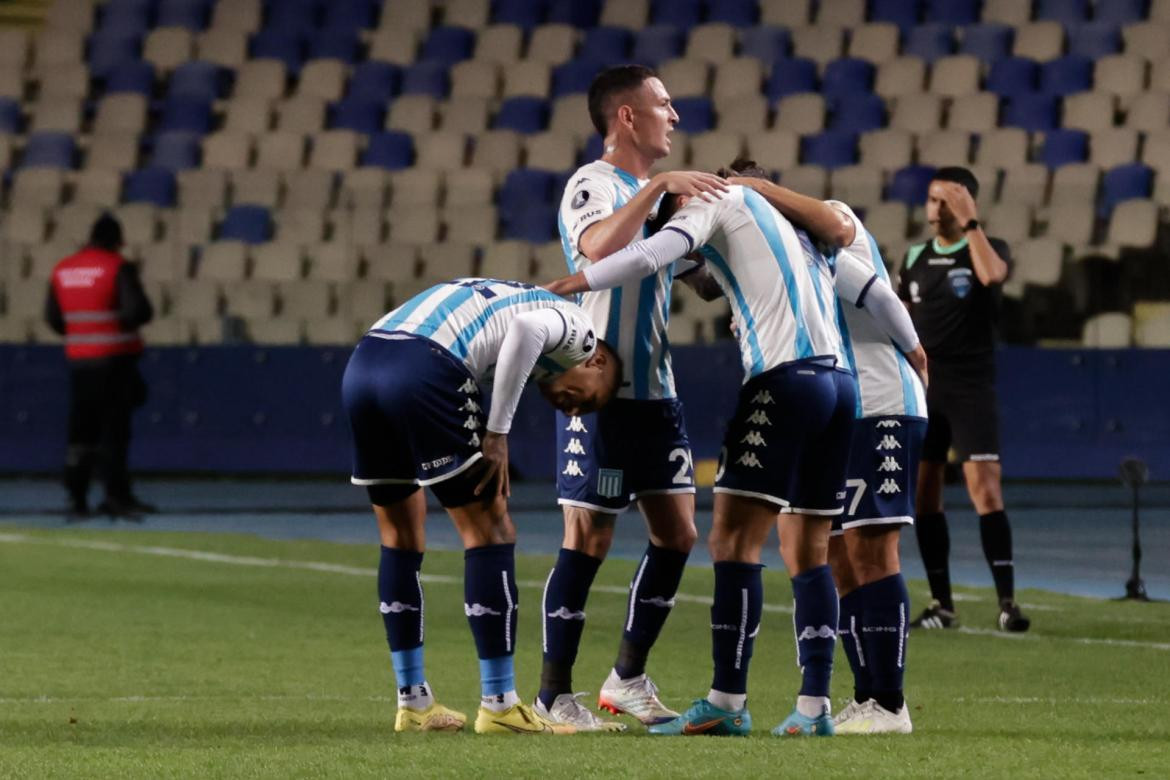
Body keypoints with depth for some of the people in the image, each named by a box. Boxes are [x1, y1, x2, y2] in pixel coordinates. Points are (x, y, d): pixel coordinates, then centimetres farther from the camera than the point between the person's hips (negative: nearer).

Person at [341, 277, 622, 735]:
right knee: (491, 533, 3)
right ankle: (499, 707, 4)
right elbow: (526, 331, -11)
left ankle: (413, 703, 25)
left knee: (401, 538, 20)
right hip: (423, 368, -8)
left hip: (361, 365, 8)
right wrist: (498, 435, -9)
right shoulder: (576, 328, 12)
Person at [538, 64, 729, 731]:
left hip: (656, 391, 9)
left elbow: (700, 273, 27)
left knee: (678, 534, 7)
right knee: (589, 541, -6)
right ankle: (556, 693, 0)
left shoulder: (656, 194, 17)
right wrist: (658, 186, -33)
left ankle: (629, 678, 18)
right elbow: (599, 247, -32)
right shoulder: (594, 184, -10)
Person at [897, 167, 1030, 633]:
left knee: (985, 490, -15)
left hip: (971, 389, -5)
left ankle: (1007, 602, -17)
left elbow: (992, 274, -26)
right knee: (925, 497, 4)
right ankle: (942, 605, 11)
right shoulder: (916, 258, 12)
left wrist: (969, 223, -19)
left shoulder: (989, 249, -1)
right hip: (922, 390, 5)